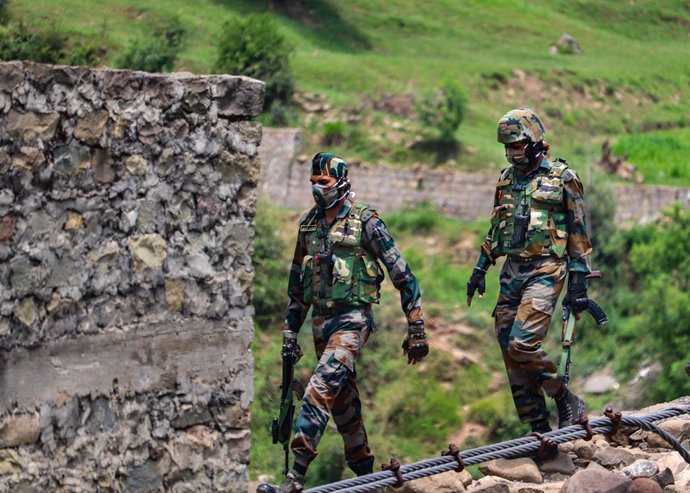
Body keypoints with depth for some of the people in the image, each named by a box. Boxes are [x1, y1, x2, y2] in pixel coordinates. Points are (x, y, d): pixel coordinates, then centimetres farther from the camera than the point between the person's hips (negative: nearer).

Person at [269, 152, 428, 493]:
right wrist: (290, 331, 18)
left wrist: (416, 329, -10)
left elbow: (402, 275, -8)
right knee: (342, 400, 12)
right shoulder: (308, 224, 10)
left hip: (352, 318, -7)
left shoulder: (365, 222, -9)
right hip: (320, 320, 7)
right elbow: (297, 282, 19)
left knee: (320, 390, -20)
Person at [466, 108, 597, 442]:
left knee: (522, 344, -21)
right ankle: (539, 430, 9)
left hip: (545, 272, -7)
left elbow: (579, 235, -4)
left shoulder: (562, 178, -4)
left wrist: (579, 284, -7)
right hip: (512, 273, 7)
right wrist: (480, 269, 18)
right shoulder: (506, 179, 14)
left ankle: (568, 404, -2)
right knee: (510, 352, 2)